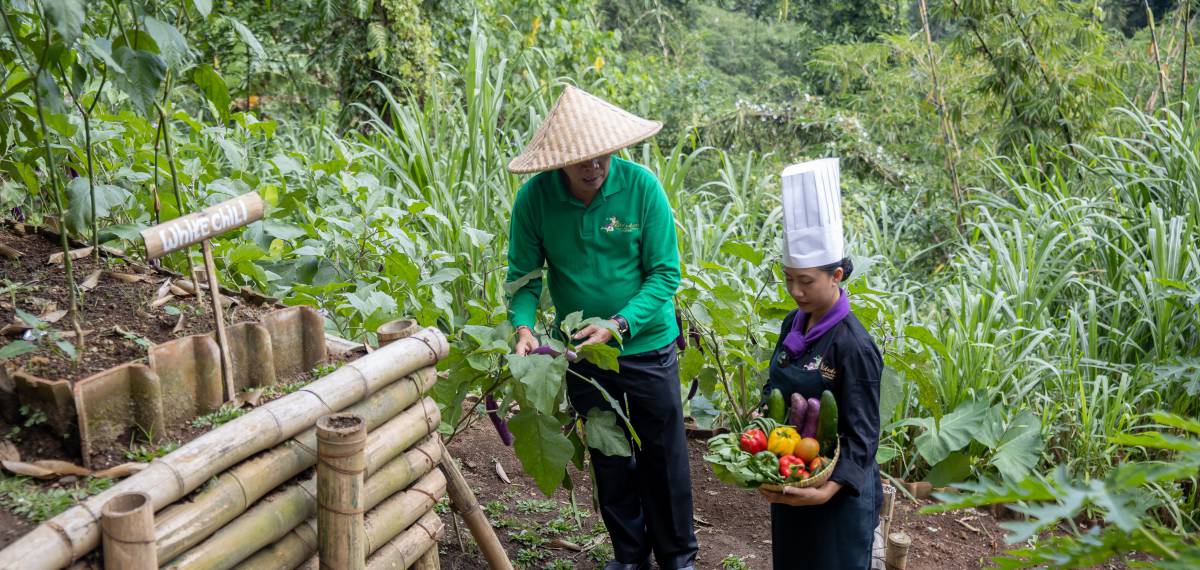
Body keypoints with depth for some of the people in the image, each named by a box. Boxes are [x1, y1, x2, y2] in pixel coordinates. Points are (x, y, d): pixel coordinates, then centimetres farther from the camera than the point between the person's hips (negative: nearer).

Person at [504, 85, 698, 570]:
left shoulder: (641, 186, -18)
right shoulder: (535, 197, -14)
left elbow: (664, 273, -16)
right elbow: (524, 274, -7)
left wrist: (619, 325, -27)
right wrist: (523, 326, -25)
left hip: (646, 345, -2)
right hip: (581, 350, 2)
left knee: (663, 456, 10)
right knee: (608, 459, 16)